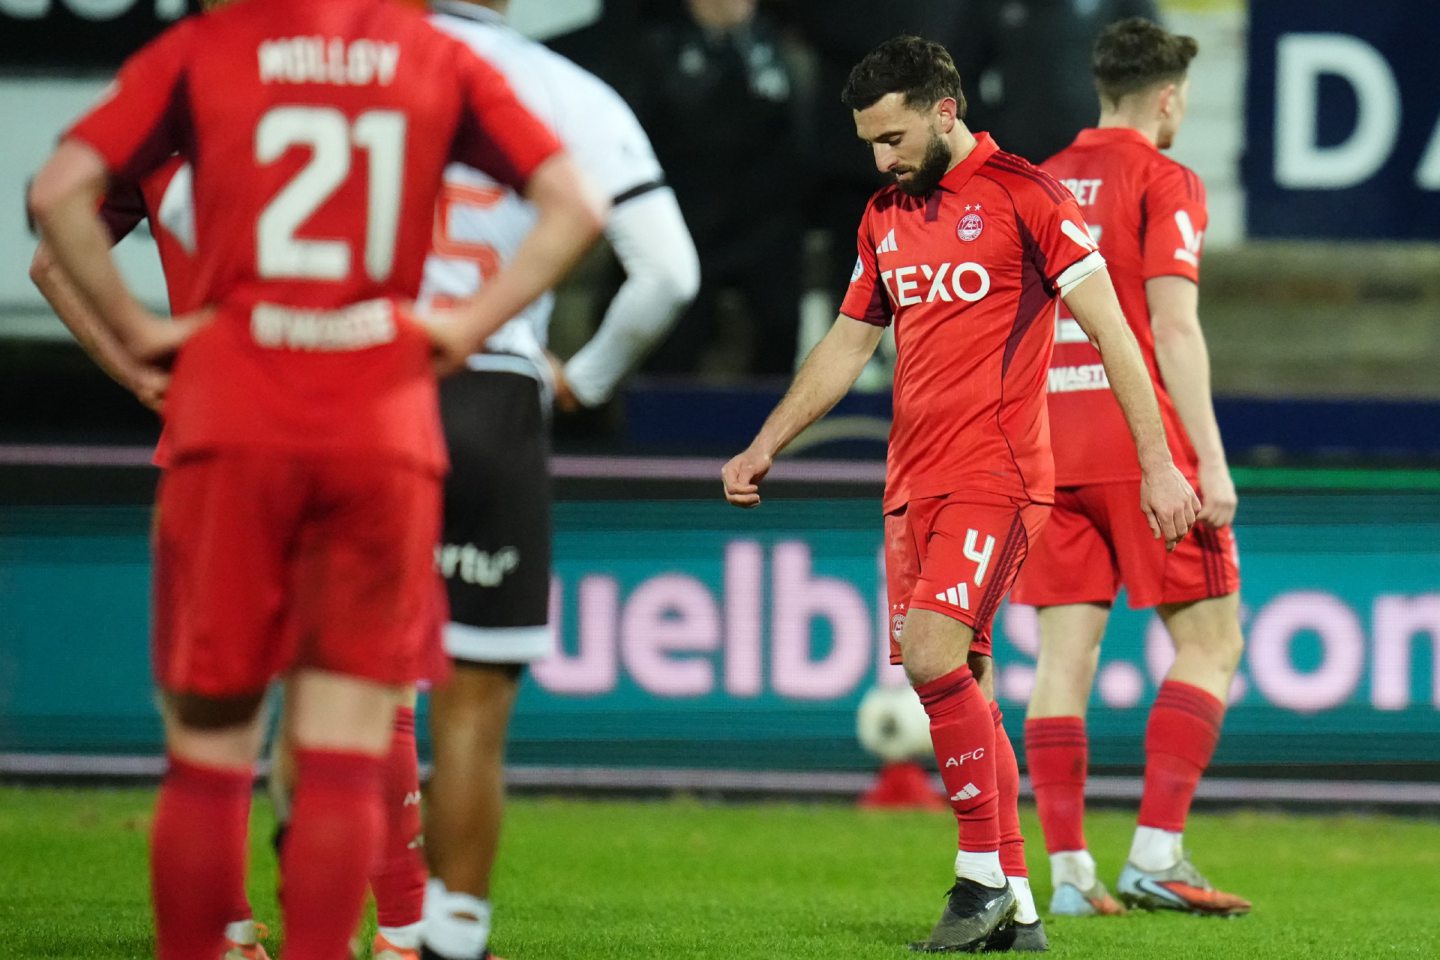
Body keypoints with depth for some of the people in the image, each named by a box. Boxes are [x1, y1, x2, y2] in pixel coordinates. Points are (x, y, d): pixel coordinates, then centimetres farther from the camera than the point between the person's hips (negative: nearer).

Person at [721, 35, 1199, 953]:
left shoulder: (1023, 194, -6)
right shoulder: (887, 216, 16)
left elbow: (1109, 327, -7)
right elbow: (847, 344, 27)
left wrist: (1159, 462, -11)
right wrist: (766, 447, 21)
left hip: (996, 475, -7)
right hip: (913, 485, 7)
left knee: (934, 658, -21)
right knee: (960, 691, 4)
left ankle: (984, 874, -11)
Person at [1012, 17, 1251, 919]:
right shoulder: (1163, 182, -5)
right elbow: (1173, 326, -13)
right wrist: (1210, 460, -14)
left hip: (1051, 455, 6)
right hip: (1142, 444, -6)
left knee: (1066, 657, 4)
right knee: (1210, 642, 2)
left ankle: (1069, 870, -1)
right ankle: (1157, 853, -8)